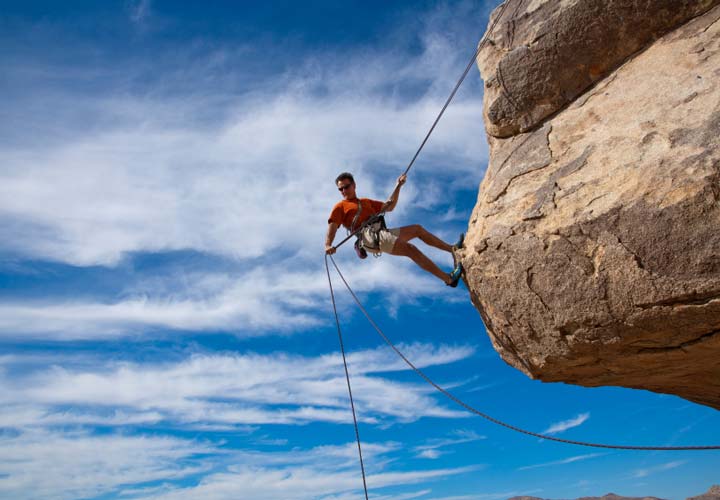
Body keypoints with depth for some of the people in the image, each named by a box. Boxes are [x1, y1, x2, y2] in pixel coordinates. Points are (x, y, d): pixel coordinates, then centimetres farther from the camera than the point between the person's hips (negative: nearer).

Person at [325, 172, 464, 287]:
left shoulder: (366, 202, 31)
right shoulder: (340, 207, 12)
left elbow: (389, 207, 32)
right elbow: (332, 227, -2)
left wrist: (398, 186, 24)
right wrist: (328, 245, -22)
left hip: (382, 233, 8)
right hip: (369, 236, -8)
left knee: (417, 229, 12)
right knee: (410, 249, -21)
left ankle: (452, 249, 18)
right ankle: (448, 278, -23)